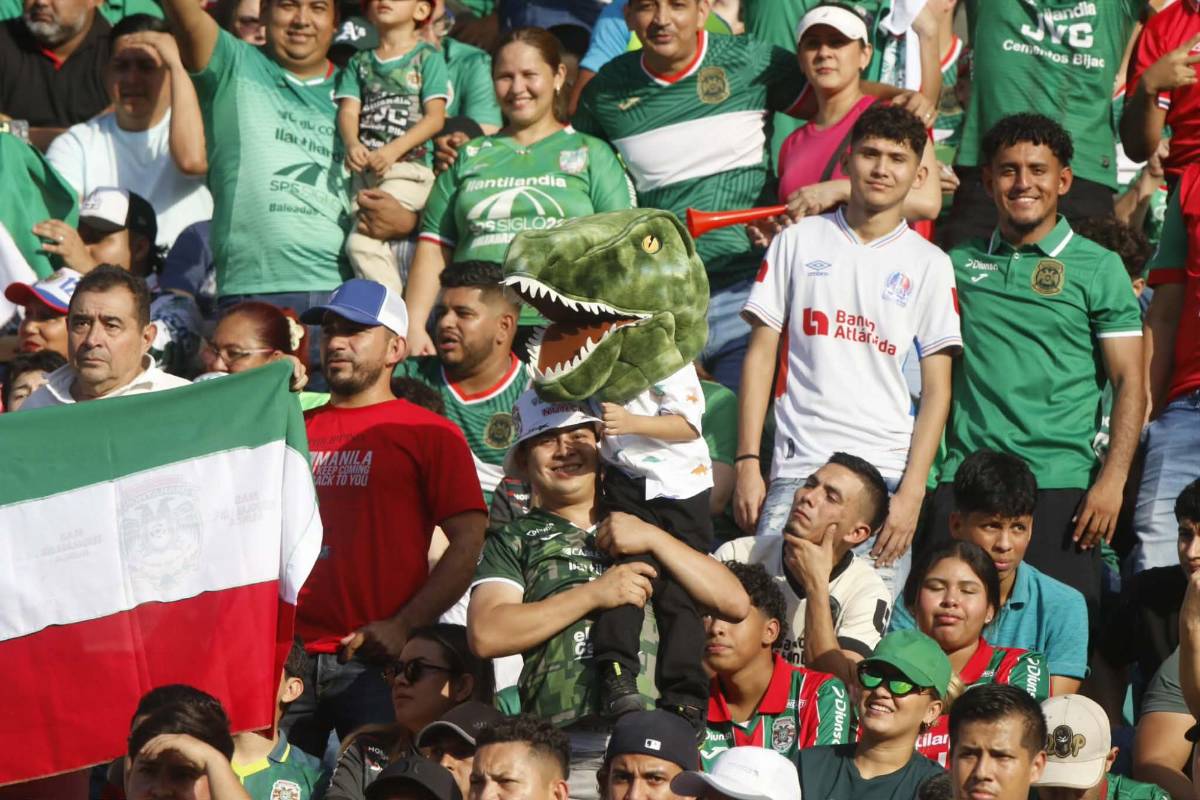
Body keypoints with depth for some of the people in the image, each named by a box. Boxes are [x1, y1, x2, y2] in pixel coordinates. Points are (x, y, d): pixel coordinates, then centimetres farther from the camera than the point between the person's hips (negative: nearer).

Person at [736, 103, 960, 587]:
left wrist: (911, 493, -7)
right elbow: (761, 353, 9)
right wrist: (747, 463, 0)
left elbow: (937, 390, 4)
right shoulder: (799, 241, 10)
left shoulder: (928, 264, 8)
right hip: (796, 470, 0)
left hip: (886, 474, 0)